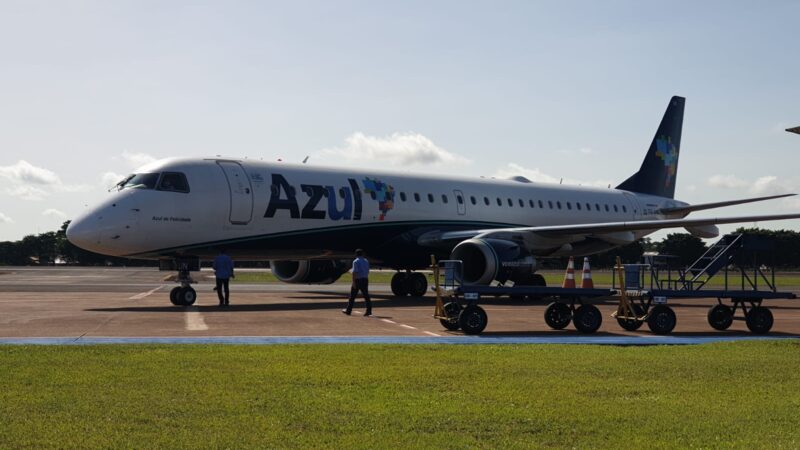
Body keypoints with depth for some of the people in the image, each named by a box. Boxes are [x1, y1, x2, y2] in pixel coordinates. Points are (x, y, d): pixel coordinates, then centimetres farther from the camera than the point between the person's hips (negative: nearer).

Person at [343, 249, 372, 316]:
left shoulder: (356, 261, -9)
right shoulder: (366, 261, 12)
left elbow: (354, 272, -17)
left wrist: (353, 282, -19)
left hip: (357, 280, -6)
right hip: (365, 280, 6)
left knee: (352, 296, 3)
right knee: (366, 296, 3)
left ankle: (348, 310, 9)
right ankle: (369, 310, -4)